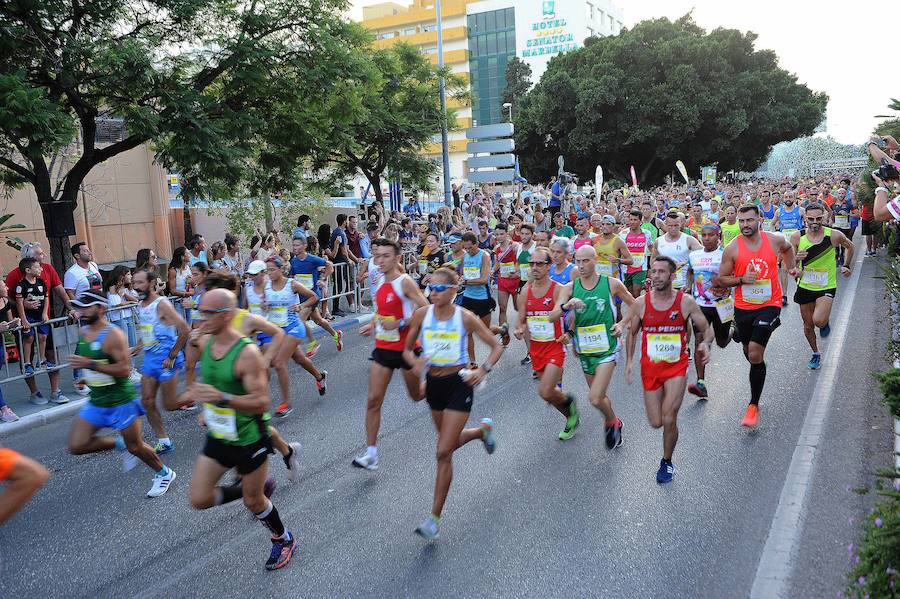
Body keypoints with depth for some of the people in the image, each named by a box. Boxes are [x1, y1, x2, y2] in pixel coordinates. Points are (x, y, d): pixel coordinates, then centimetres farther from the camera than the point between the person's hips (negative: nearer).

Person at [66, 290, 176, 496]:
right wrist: (86, 375, 11)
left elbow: (124, 370, -28)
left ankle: (164, 473, 30)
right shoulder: (83, 332, 4)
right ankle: (119, 443, 21)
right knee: (76, 446, -1)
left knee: (135, 446, 5)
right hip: (96, 402, 7)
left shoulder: (113, 335, -21)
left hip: (121, 401, -7)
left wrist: (90, 365, -33)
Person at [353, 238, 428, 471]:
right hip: (383, 348, 6)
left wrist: (399, 324, -26)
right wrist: (374, 325, 10)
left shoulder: (405, 282, -17)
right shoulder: (381, 282, 6)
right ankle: (371, 454, 4)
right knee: (373, 400, -2)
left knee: (417, 395, 15)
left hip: (406, 348, -6)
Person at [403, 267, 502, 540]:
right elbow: (407, 349, 5)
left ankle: (435, 517, 5)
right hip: (433, 383, 5)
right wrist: (415, 362, -17)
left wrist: (483, 370, -21)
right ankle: (482, 430, 56)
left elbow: (497, 347, -5)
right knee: (451, 443, 22)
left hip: (459, 384, -5)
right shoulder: (421, 315, -5)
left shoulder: (465, 318, -13)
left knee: (444, 452, -7)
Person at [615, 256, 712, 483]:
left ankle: (667, 462, 15)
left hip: (677, 366, -2)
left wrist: (705, 343, -19)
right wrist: (629, 361, 3)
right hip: (650, 367, 2)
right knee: (656, 423, 5)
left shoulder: (686, 302, -9)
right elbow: (631, 333, 9)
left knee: (669, 420, -11)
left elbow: (706, 329, 2)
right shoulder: (640, 303, -5)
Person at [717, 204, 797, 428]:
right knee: (750, 353, 17)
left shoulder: (775, 240, -3)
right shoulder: (732, 249, -7)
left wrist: (790, 267, 13)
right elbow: (720, 279, -2)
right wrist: (741, 279, -17)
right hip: (743, 307, 2)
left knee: (755, 354, -14)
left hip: (769, 304, -2)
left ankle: (754, 405, -4)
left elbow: (787, 248, 23)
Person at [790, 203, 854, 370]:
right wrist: (795, 259, -23)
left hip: (827, 287, -2)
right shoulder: (797, 237, -10)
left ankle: (826, 322, 15)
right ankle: (815, 354, 38)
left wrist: (846, 266, 12)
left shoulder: (834, 235, -12)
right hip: (805, 287, 2)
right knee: (808, 325, 13)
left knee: (819, 321, -23)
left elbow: (849, 246, 11)